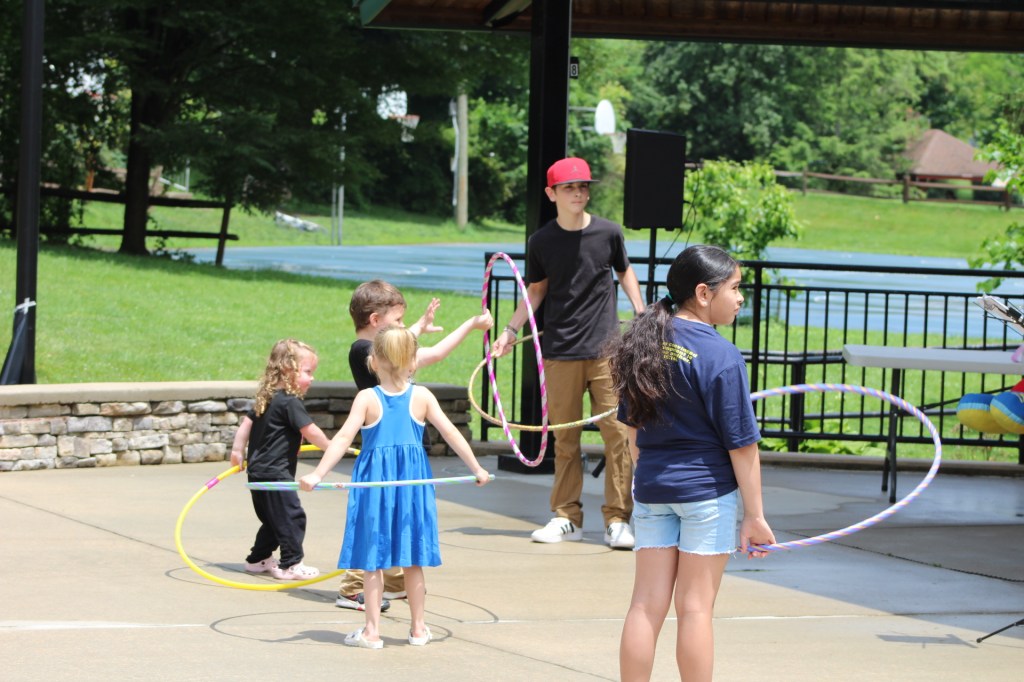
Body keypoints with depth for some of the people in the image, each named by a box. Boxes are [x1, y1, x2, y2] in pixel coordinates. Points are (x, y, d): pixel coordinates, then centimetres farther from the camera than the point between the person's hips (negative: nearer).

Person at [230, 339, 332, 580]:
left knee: (273, 519, 20)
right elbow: (310, 431, -18)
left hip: (258, 469, 10)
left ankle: (258, 559, 28)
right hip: (275, 472, -10)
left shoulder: (266, 399, 12)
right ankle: (290, 564, -2)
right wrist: (329, 446, -3)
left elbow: (247, 422, 17)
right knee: (292, 516, -4)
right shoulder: (290, 402, -17)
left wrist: (238, 451, 21)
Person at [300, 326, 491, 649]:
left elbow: (343, 439, -14)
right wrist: (477, 469, 6)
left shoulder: (367, 398, -6)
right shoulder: (422, 396, -2)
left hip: (374, 481, -2)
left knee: (372, 558, 6)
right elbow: (451, 433, -2)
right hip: (412, 478, 2)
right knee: (412, 559, 11)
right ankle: (418, 628, 19)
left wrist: (317, 474, -17)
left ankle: (372, 630, 5)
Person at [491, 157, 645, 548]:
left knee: (617, 433, -5)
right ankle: (567, 517, 15)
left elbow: (625, 272, 17)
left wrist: (642, 315, 9)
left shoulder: (608, 233, 0)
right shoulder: (541, 242, 2)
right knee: (565, 437, 5)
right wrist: (510, 331, 7)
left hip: (606, 348, -1)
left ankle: (617, 519, 1)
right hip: (560, 352, 1)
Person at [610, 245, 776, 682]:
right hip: (707, 489, -5)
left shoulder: (644, 342, 4)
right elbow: (741, 444, -13)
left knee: (647, 604, 7)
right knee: (695, 608, 2)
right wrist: (754, 514, -8)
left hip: (651, 487, 5)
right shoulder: (720, 357, -15)